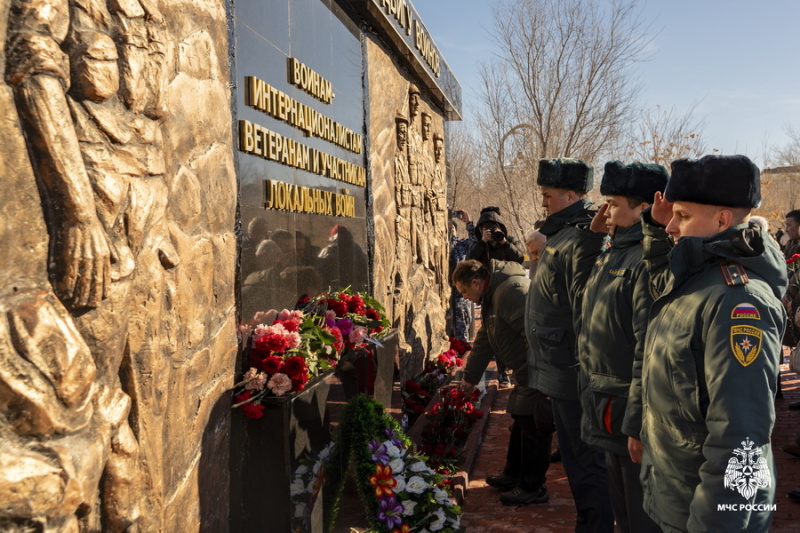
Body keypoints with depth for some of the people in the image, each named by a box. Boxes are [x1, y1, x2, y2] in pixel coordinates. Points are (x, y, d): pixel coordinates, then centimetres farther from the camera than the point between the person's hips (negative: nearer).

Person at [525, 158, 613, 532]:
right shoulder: (562, 234, 12)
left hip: (573, 374, -10)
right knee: (574, 456, 21)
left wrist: (584, 370, -23)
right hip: (561, 371, 10)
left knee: (585, 460, 2)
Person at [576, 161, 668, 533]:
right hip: (606, 402, 9)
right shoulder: (611, 254, 8)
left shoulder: (647, 260, -21)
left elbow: (649, 349, -24)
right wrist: (590, 232, 12)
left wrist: (638, 424, -23)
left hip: (627, 408, -9)